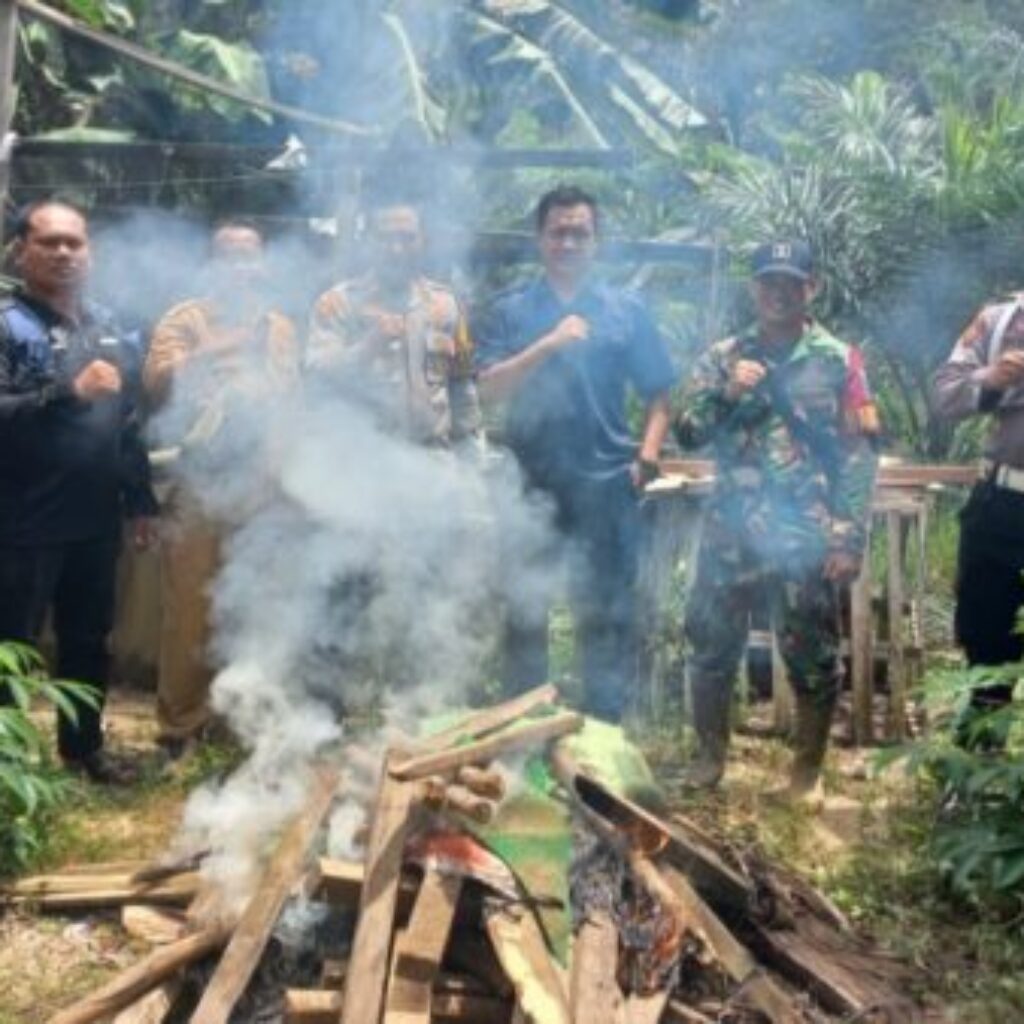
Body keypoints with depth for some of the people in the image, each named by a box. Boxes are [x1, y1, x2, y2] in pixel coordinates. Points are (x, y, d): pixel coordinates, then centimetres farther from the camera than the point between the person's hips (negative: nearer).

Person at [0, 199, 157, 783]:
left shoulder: (110, 328, 10)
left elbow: (130, 421, 14)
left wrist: (141, 497, 14)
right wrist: (69, 391, -28)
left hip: (97, 518, 6)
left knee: (90, 640, 18)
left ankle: (83, 744, 34)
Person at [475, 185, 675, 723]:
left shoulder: (626, 310, 7)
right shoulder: (510, 310, 5)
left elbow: (658, 395, 9)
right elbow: (490, 388, -7)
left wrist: (646, 457, -4)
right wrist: (550, 343, -17)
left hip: (606, 485, 0)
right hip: (531, 482, 0)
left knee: (606, 616, 6)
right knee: (525, 616, 7)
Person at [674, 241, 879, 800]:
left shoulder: (837, 361, 0)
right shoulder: (722, 357, 7)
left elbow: (859, 456, -3)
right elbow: (686, 433, 2)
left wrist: (849, 538, -10)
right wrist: (728, 393, -15)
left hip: (805, 536, -2)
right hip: (730, 533, 2)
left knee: (813, 659, 6)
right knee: (710, 647, 9)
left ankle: (807, 771, 24)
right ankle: (710, 755, 29)